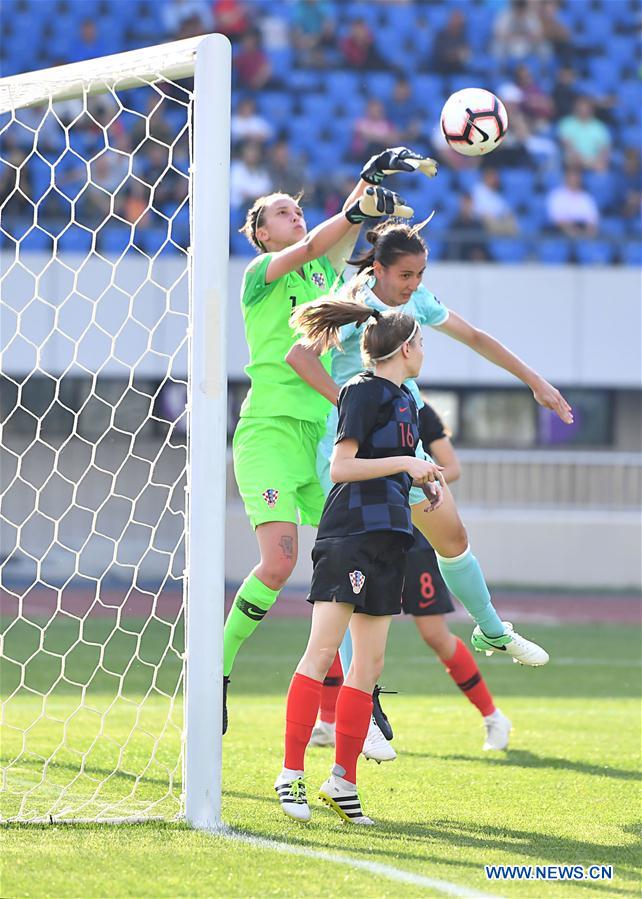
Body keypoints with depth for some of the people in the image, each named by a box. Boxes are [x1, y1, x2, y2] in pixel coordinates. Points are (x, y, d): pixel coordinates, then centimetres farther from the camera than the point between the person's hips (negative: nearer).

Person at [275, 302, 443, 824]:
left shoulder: (405, 400, 19)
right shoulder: (365, 393, -8)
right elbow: (341, 467, -15)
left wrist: (422, 477, 16)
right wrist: (405, 464, -17)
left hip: (388, 538, 9)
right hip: (351, 531, -9)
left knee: (370, 662, 6)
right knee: (323, 649, -13)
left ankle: (343, 780, 8)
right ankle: (292, 772, -14)